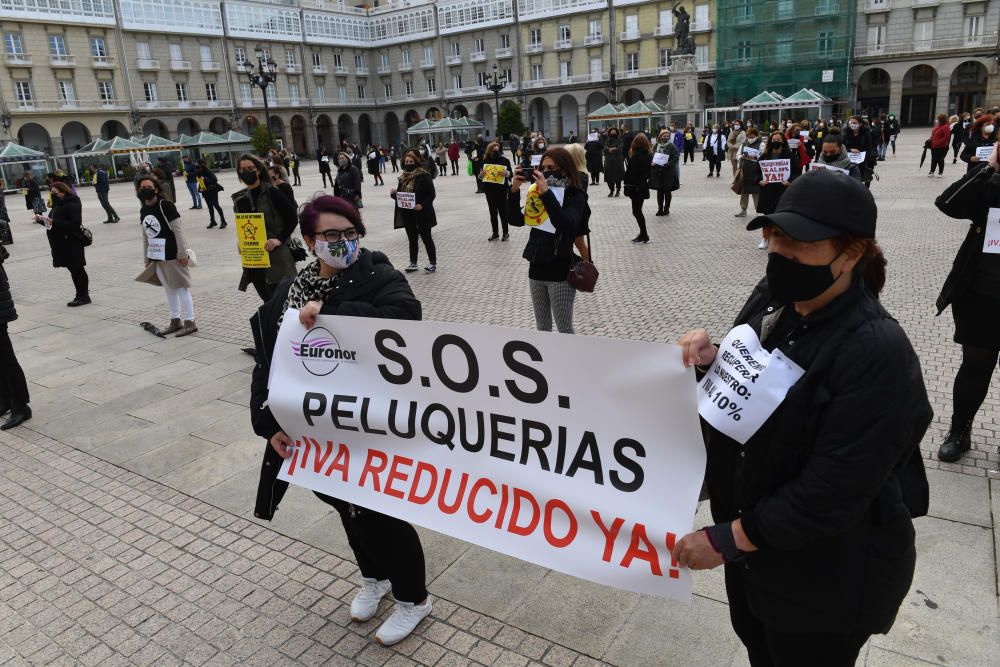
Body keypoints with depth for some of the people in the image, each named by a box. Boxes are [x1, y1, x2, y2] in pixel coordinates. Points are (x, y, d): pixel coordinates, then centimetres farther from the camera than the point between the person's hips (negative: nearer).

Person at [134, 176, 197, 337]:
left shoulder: (165, 206, -11)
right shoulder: (143, 210, 10)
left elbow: (178, 230, -13)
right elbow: (145, 236, 16)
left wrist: (182, 253, -15)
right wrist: (146, 258, 17)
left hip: (172, 255, -7)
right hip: (156, 257, 7)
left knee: (181, 287, -2)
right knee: (168, 289, 14)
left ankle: (190, 322, 3)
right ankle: (175, 321, 23)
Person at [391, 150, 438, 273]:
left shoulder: (424, 176, -10)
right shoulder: (403, 177, 8)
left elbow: (431, 194, -12)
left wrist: (422, 205, -25)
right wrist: (394, 193, -6)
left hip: (422, 214, -6)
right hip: (407, 214, 6)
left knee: (426, 238, 4)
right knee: (412, 239, 14)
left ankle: (433, 262, 15)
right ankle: (413, 263, 23)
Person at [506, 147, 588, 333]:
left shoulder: (575, 196, -9)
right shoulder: (538, 193, 7)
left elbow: (566, 224, -28)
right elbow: (515, 220, 2)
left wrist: (546, 193, -31)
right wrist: (514, 190, -11)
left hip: (560, 272, -6)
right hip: (536, 269, 6)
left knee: (564, 330, 2)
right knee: (542, 328, 16)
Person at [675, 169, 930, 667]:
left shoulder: (875, 353, -29)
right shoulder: (772, 299, -6)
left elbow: (833, 493, -29)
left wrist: (726, 539, -22)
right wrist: (713, 361, -14)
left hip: (827, 572, -6)